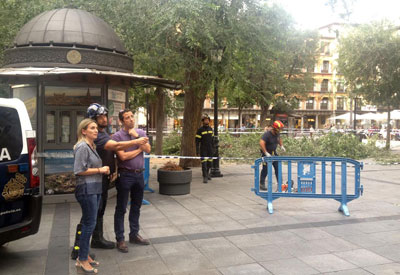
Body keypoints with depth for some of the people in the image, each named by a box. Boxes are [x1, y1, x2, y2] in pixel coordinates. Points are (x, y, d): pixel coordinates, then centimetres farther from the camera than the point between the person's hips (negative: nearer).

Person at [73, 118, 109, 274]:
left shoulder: (92, 146, 16)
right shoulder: (82, 147, -13)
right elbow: (79, 171, -19)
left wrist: (104, 170, 10)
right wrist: (100, 170, -13)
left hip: (95, 188, 9)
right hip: (87, 189, -9)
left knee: (89, 224, 14)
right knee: (89, 224, -4)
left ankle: (84, 255, 25)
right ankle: (82, 260, 6)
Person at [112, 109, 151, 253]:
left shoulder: (141, 132, 7)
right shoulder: (117, 136, -9)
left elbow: (148, 149, -4)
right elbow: (123, 156, -18)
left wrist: (137, 137, -13)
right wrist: (139, 150, -6)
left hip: (139, 174, 6)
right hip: (125, 175, -6)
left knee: (136, 206, 16)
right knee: (121, 208, 3)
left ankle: (134, 234, 30)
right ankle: (120, 239, 13)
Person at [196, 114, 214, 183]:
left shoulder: (210, 129, 6)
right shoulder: (199, 130, -11)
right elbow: (197, 141, -11)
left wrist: (213, 149, 12)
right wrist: (197, 151, -15)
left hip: (210, 149, 5)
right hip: (203, 150, -5)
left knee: (209, 163, 12)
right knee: (204, 163, -9)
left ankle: (207, 173, 37)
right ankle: (205, 177, -4)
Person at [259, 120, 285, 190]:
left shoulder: (277, 134, 0)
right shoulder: (267, 134, -25)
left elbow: (279, 139, 23)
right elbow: (261, 143, -35)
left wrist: (281, 146, 8)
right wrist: (266, 153, -35)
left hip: (273, 153, 7)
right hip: (266, 153, -7)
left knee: (277, 167, 4)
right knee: (265, 169, -3)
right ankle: (262, 184, 9)